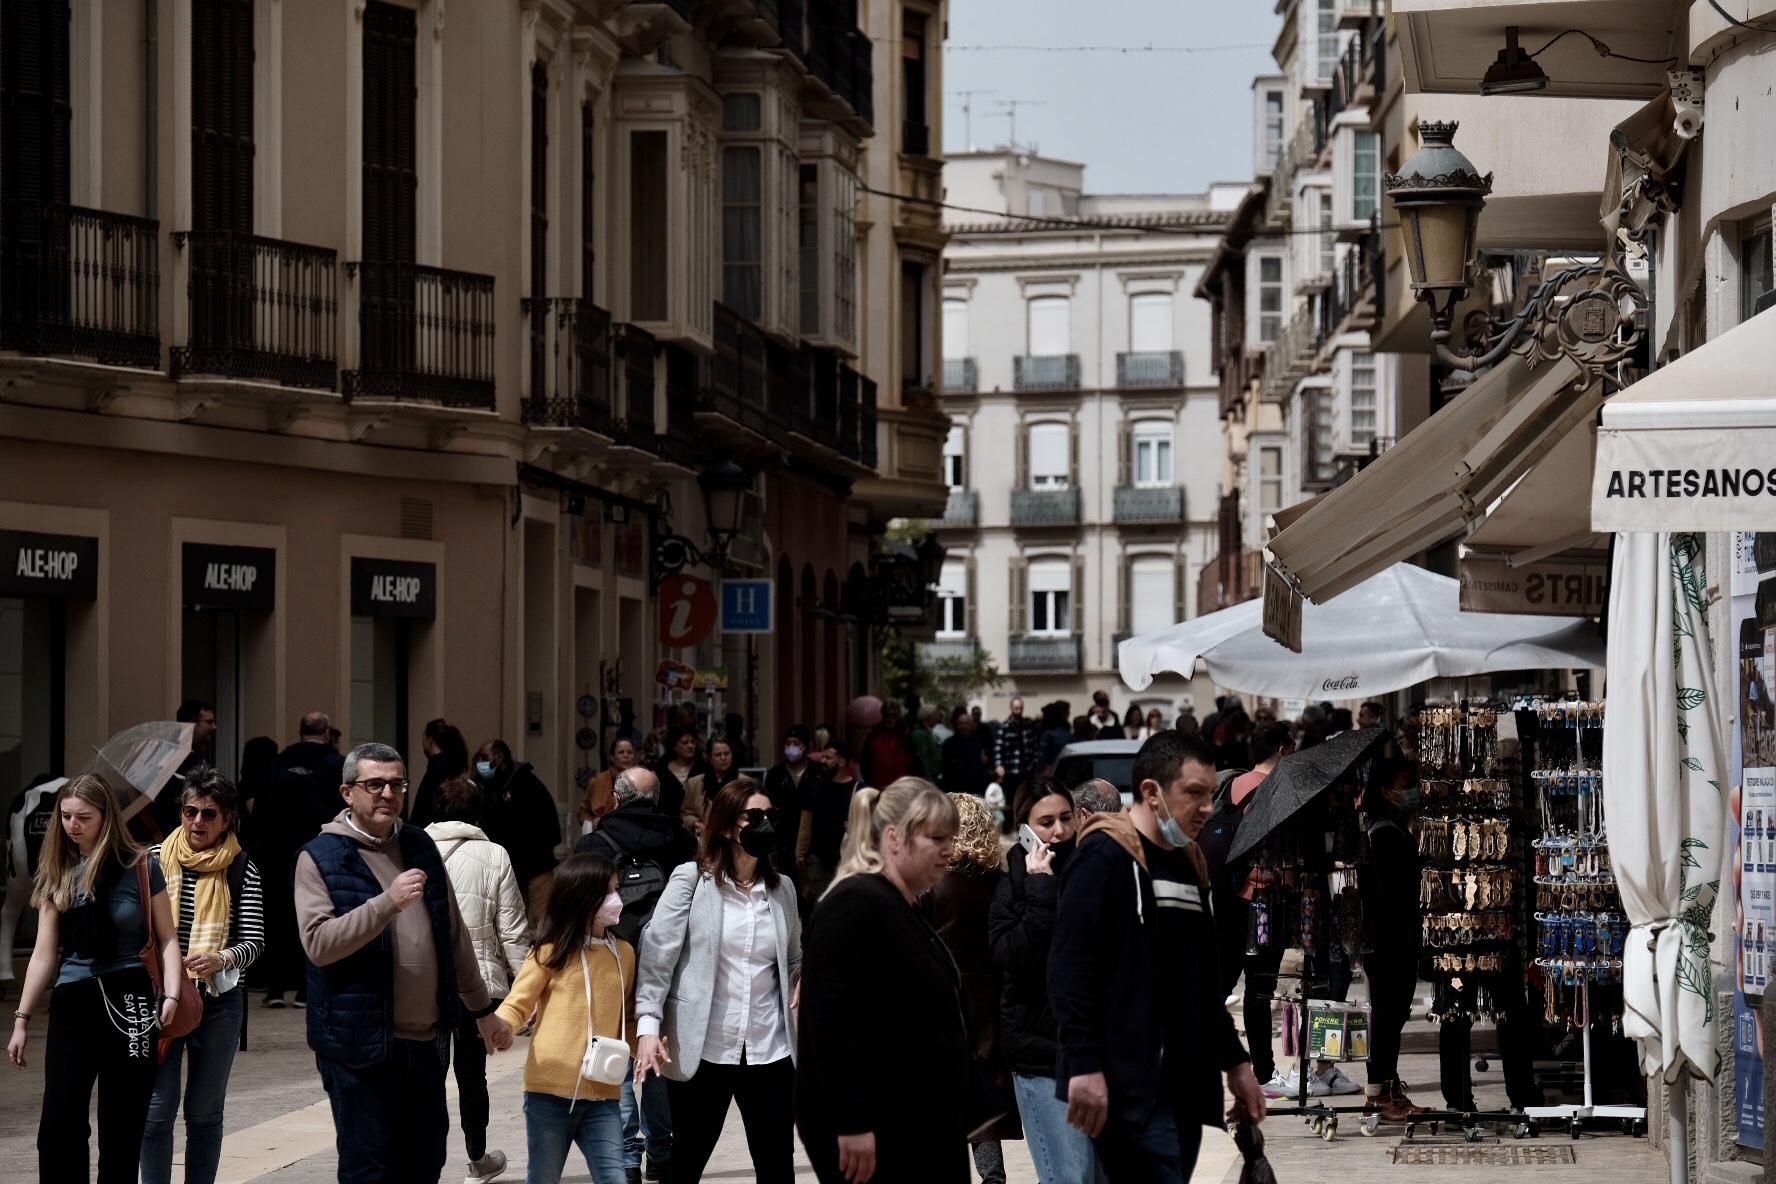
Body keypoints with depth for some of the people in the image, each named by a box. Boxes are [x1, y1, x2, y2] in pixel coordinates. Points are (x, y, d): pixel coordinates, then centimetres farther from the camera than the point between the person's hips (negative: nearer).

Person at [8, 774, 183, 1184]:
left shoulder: (140, 869, -2)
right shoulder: (56, 874, 7)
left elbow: (167, 939, 0)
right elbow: (44, 954, 10)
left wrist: (172, 995, -14)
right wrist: (21, 1019, 8)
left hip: (128, 1004, -2)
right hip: (71, 1005, 3)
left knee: (122, 1128, 3)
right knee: (59, 1125, -5)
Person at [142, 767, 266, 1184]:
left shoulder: (241, 870, -1)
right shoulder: (155, 860, 2)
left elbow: (254, 941, -7)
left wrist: (222, 959, -28)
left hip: (219, 1002, 0)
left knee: (205, 1111, 9)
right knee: (158, 1107, -4)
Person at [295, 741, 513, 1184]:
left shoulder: (420, 847, 12)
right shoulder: (320, 858, -5)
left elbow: (455, 935, 19)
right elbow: (318, 943, -17)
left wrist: (482, 1010, 20)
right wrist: (388, 903, -26)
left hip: (425, 1040, 6)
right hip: (362, 1045, -6)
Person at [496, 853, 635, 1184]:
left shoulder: (624, 953, 11)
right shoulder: (552, 952, -2)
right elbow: (517, 1004, -1)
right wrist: (496, 1025, -23)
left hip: (602, 1094, 3)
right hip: (551, 1089, -3)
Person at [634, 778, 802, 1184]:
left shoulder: (782, 888, 9)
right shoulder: (692, 879, -4)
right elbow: (658, 953, -9)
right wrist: (648, 1024, -19)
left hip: (769, 1048, 3)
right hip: (702, 1048, -3)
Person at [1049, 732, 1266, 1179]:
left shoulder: (1188, 865, 19)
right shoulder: (1105, 857, -8)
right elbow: (1069, 969, -16)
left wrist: (1235, 1062, 24)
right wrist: (1084, 1066, -23)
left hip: (1184, 1086, 9)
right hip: (1130, 1086, -9)